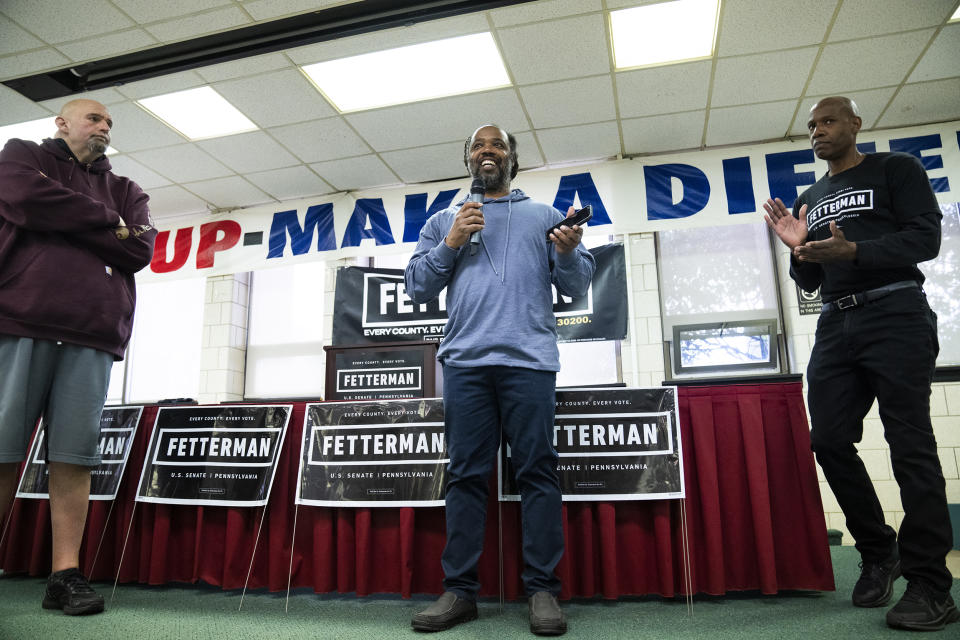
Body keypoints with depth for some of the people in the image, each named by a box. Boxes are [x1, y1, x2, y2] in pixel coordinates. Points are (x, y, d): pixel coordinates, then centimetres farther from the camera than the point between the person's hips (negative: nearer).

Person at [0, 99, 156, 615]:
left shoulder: (124, 191, 25)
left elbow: (140, 251, 8)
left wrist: (64, 219, 1)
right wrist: (108, 221, 4)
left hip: (91, 335, 3)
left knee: (73, 457, -2)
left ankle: (65, 575, 1)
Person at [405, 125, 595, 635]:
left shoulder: (545, 217, 19)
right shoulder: (443, 222, 22)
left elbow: (577, 285, 12)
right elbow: (416, 286, 14)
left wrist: (569, 252, -9)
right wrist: (451, 244, 0)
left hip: (529, 359, -1)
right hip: (464, 361, 2)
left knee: (537, 471, -3)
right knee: (465, 474, 2)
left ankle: (542, 589, 5)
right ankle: (459, 590, 8)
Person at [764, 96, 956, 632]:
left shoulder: (896, 169, 6)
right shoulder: (809, 199, 21)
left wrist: (852, 251, -21)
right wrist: (799, 250, -1)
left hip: (895, 316, -5)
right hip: (836, 326, 6)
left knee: (911, 446, -6)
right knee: (830, 440, 0)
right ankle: (879, 552, 18)